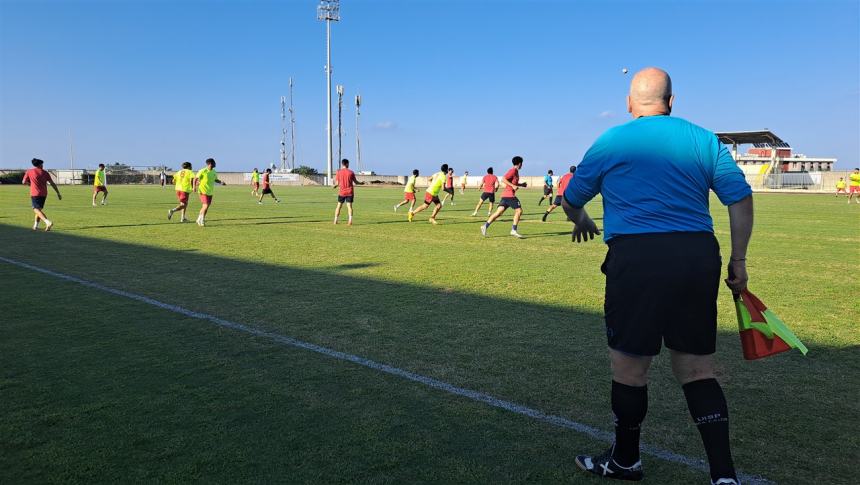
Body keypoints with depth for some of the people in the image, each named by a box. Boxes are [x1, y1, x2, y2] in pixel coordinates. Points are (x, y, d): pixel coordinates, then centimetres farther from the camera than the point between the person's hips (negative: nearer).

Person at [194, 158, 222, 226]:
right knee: (206, 206, -15)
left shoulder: (214, 172, 7)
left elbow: (216, 179, 21)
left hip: (210, 192, 7)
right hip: (203, 192, -7)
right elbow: (195, 179, -6)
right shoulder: (203, 171, -12)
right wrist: (194, 187, -19)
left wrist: (221, 182, 1)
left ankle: (199, 220, 27)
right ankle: (202, 220, 0)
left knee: (205, 207, 12)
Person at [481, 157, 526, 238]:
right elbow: (503, 179, -18)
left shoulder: (515, 171, 20)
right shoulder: (513, 170, -9)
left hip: (506, 195, 9)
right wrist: (513, 186, -22)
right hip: (510, 194, -9)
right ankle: (513, 230, -6)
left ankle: (485, 226, -6)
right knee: (519, 211, -6)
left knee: (499, 212, 1)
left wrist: (521, 185, 23)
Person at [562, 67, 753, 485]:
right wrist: (738, 260, 13)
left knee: (629, 366, 10)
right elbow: (741, 197, 6)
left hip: (637, 255, -3)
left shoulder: (610, 142, 6)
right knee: (697, 369, 13)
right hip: (698, 256, 4)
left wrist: (582, 222, 38)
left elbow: (570, 201, 16)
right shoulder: (703, 139, 12)